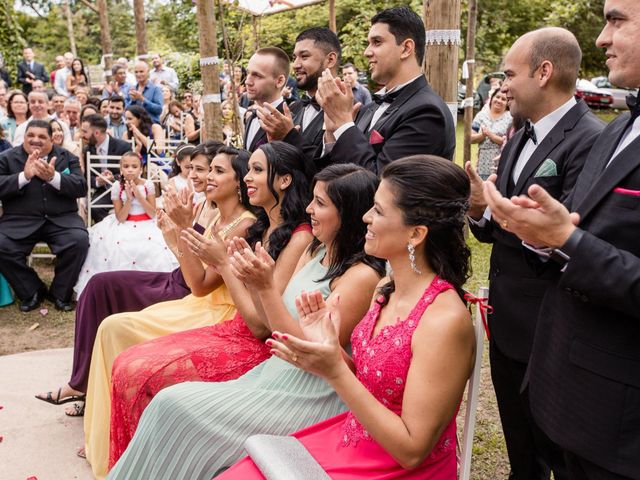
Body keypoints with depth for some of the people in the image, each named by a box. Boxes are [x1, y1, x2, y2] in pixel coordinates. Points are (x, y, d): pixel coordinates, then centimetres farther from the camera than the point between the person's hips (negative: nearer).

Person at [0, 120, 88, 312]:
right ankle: (32, 292, 0)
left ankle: (60, 293, -4)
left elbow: (81, 188, -3)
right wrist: (24, 176, -20)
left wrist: (53, 177, -19)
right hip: (20, 221, 0)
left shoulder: (67, 157, 9)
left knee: (80, 240, -28)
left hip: (61, 219, 0)